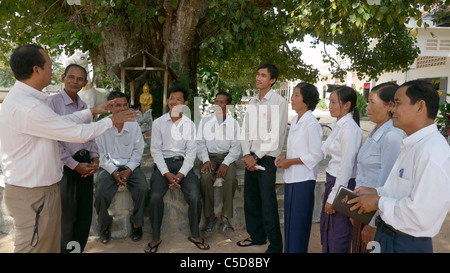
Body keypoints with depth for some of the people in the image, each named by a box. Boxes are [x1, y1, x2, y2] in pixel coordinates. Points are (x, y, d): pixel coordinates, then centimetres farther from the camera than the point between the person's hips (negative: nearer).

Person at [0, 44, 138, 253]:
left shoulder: (21, 98, 8)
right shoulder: (28, 108, -25)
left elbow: (61, 123, 14)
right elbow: (78, 133, -20)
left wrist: (92, 112, 16)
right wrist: (111, 121, -6)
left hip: (40, 188, 10)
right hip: (34, 195, -10)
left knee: (51, 245, 21)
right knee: (36, 247, 6)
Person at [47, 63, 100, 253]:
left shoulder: (84, 106, 11)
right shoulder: (53, 102, -8)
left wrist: (95, 159, 1)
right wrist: (74, 165, -14)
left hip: (85, 163, 6)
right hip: (66, 165, -6)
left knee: (85, 214, 12)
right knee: (67, 216, 5)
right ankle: (65, 249, 25)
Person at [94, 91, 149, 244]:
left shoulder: (134, 126, 1)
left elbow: (138, 150, 3)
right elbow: (101, 154, -3)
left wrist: (129, 170, -10)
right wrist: (114, 172, -13)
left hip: (130, 166, 1)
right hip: (109, 167, -1)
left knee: (143, 188, -26)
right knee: (102, 194, -27)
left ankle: (136, 223, 0)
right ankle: (105, 225, 5)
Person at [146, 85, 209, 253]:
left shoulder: (190, 124, 7)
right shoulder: (158, 123, 5)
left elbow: (191, 151, 3)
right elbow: (155, 150, 0)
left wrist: (181, 174, -12)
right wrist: (166, 173, -13)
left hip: (183, 163, 1)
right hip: (163, 163, 0)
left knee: (195, 196, -22)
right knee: (155, 196, -25)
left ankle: (195, 235, 2)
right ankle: (155, 238, -3)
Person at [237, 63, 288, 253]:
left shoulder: (278, 102, -8)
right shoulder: (252, 102, 13)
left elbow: (275, 136, -15)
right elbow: (246, 131, 11)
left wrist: (256, 157, -13)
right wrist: (247, 155, -2)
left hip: (267, 159, -7)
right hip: (250, 158, 7)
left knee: (268, 205, -2)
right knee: (250, 201, 15)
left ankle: (275, 246, 13)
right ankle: (256, 236, 34)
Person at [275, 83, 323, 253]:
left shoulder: (311, 124, -17)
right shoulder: (295, 119, 9)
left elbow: (316, 155, -16)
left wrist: (290, 161, -15)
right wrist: (284, 155, 1)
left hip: (303, 179, -8)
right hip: (290, 177, 8)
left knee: (298, 221, 4)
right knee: (289, 219, 17)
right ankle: (288, 249, 32)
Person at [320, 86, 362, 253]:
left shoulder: (350, 129, -18)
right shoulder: (338, 126, 10)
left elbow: (346, 167, -20)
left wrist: (333, 197, -17)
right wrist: (327, 191, 15)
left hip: (343, 185, -9)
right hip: (332, 181, 9)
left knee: (337, 239, 6)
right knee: (326, 231, 20)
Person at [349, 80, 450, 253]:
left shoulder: (432, 153, -26)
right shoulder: (411, 145, 8)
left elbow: (421, 217, -29)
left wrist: (379, 202, -18)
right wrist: (377, 192, 4)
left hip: (407, 244, -9)